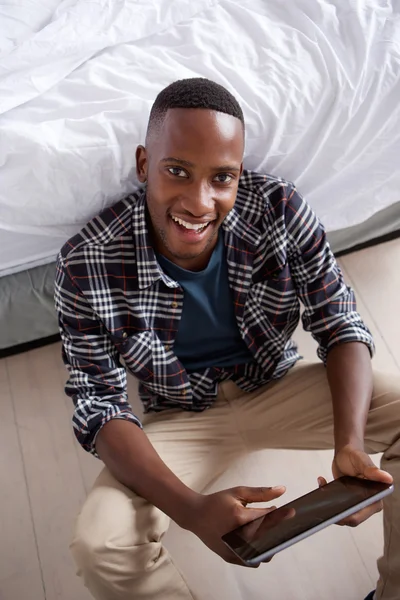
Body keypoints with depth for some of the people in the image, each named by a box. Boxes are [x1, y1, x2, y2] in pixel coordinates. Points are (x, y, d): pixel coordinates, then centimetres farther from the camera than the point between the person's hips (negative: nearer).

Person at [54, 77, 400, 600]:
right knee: (99, 546, -26)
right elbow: (99, 405, -18)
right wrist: (190, 509, -34)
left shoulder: (279, 207, -18)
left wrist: (349, 442, -28)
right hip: (182, 417, -2)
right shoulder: (88, 264, -23)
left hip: (279, 386, 3)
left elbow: (339, 322, -11)